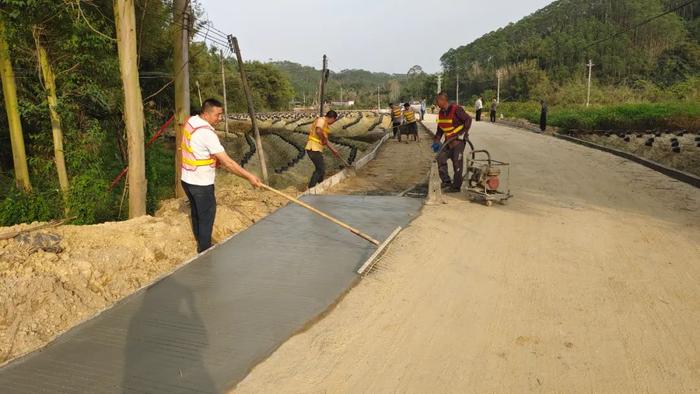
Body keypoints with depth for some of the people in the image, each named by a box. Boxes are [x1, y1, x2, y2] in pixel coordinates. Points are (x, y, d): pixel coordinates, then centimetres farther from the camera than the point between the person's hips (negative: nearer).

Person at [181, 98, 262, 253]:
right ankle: (204, 250, 19)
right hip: (201, 183, -9)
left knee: (196, 212, 24)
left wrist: (214, 159, 9)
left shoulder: (191, 121, 0)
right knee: (206, 216, 7)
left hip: (187, 178, 9)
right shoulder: (207, 133, -27)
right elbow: (227, 162, -28)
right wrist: (249, 176, -24)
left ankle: (200, 242, 42)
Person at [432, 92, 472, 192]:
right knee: (440, 157, -1)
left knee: (457, 163, -3)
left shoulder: (456, 109, -17)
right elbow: (440, 129, 14)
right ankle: (446, 181, 10)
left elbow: (468, 119, -16)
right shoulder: (441, 112, 7)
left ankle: (456, 186, 6)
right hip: (448, 141, 8)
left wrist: (464, 133, -21)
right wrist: (436, 141, 8)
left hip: (459, 140, -7)